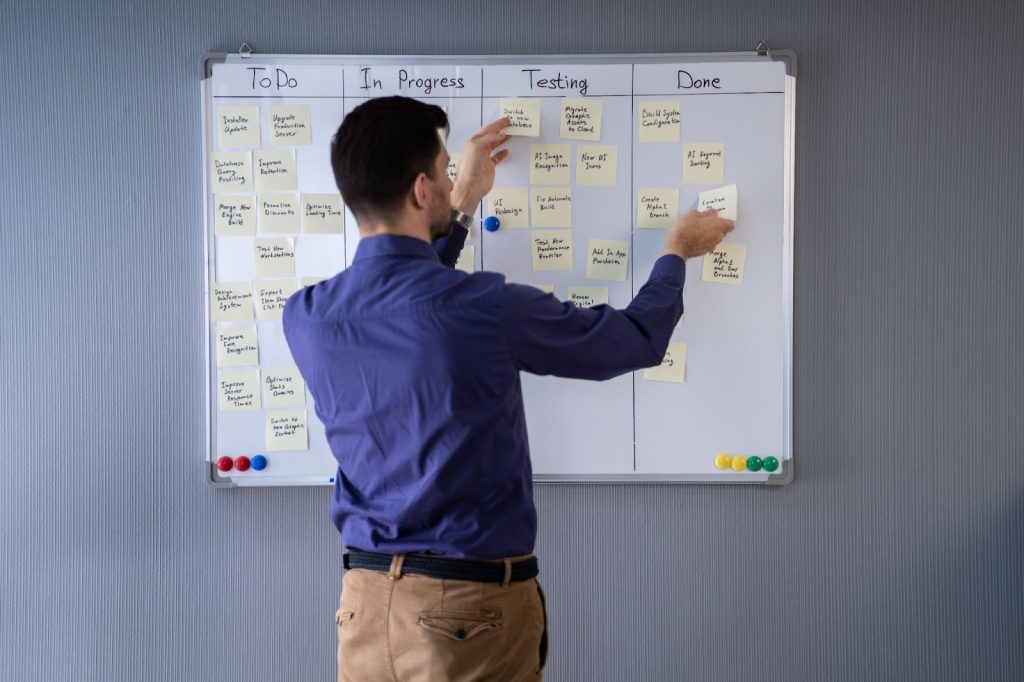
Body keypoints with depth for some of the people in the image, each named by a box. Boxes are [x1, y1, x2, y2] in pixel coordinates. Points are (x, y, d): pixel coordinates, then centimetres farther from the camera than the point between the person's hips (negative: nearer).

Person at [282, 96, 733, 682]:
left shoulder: (306, 318, -6)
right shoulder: (486, 309, -20)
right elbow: (636, 339, -3)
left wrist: (463, 206, 23)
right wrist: (677, 254, 16)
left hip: (366, 601, 5)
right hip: (472, 608, -5)